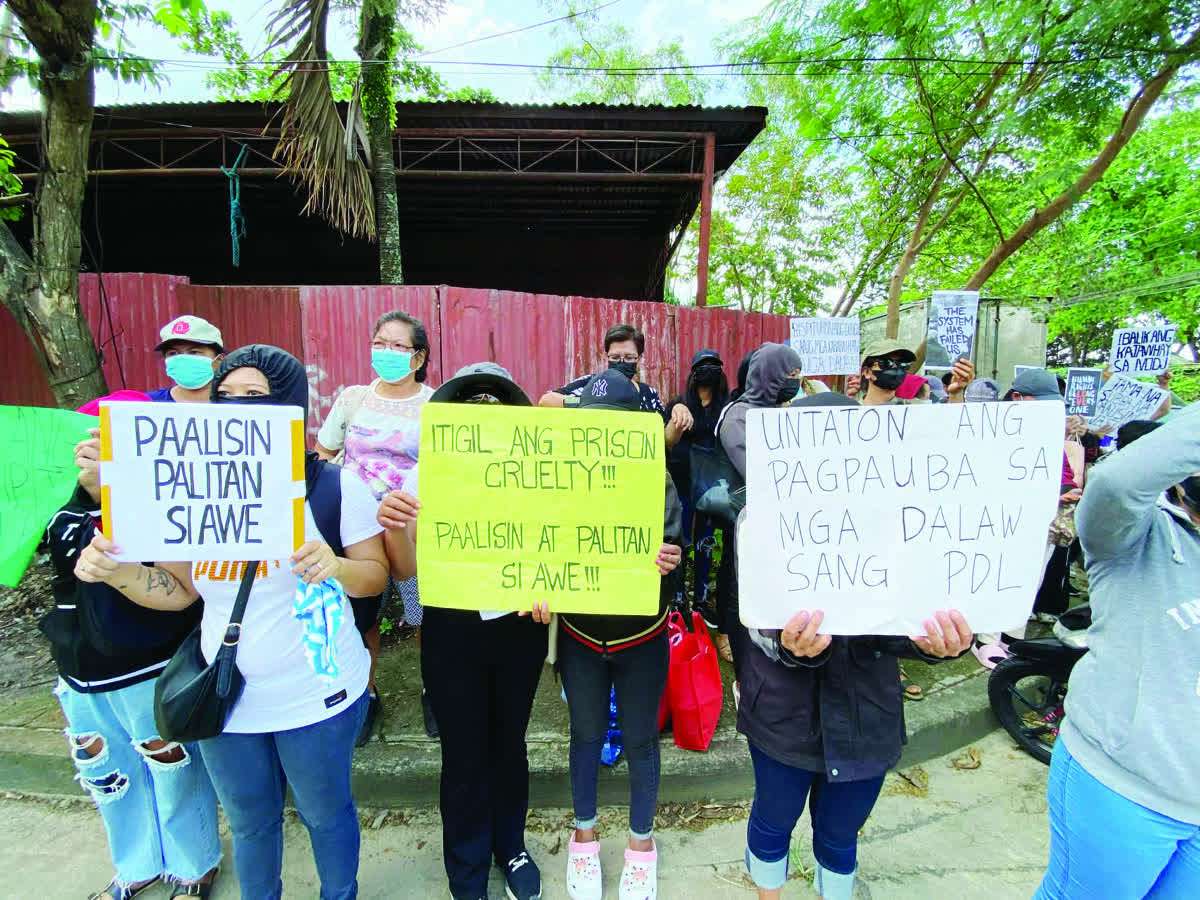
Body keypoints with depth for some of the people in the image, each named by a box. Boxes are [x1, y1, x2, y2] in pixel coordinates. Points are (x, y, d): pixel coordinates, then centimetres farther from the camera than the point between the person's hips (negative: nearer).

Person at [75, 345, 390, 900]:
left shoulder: (335, 487, -15)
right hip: (226, 701, 4)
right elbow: (180, 590, 3)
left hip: (317, 698, -3)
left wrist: (336, 567, -32)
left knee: (325, 812, 20)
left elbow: (376, 575, -12)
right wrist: (119, 572, -16)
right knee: (249, 822, 27)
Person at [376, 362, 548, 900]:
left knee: (508, 742, 19)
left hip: (519, 626, 1)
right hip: (452, 631, -1)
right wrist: (391, 526, -29)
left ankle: (510, 846, 46)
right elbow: (405, 570, -9)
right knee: (464, 754, 12)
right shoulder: (427, 475, -6)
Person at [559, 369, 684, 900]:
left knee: (640, 739, 17)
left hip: (641, 639, -1)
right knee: (586, 734, 20)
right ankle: (584, 833, 46)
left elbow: (669, 548, -20)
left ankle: (641, 840, 43)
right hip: (580, 637, 1)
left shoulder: (656, 482, -14)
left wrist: (668, 562, -43)